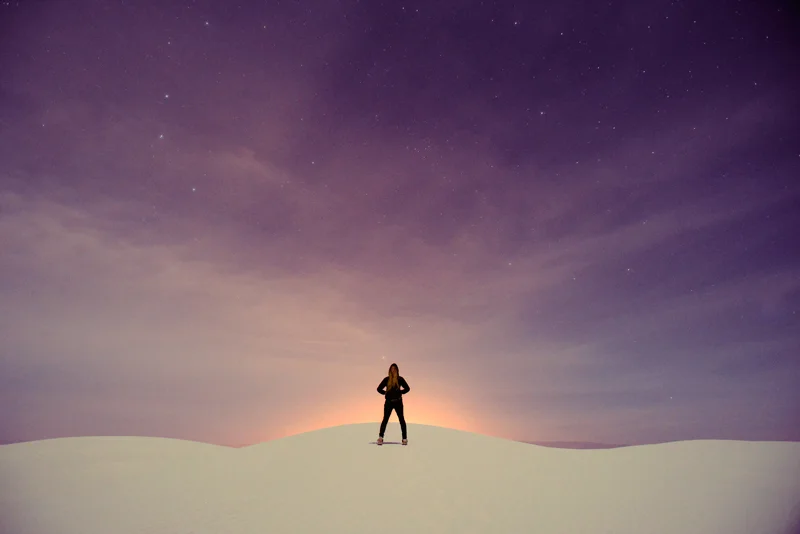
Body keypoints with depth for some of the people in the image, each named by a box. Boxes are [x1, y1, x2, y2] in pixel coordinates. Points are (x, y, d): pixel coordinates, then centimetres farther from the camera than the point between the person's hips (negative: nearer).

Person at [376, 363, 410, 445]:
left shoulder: (400, 379, 0)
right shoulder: (386, 379, 2)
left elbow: (407, 388, 7)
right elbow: (379, 389, 10)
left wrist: (400, 392, -2)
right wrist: (385, 393, 0)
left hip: (398, 402, 0)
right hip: (388, 402, 0)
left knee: (401, 419, 3)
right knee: (385, 419, -1)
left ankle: (405, 438, 10)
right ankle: (380, 437, 3)